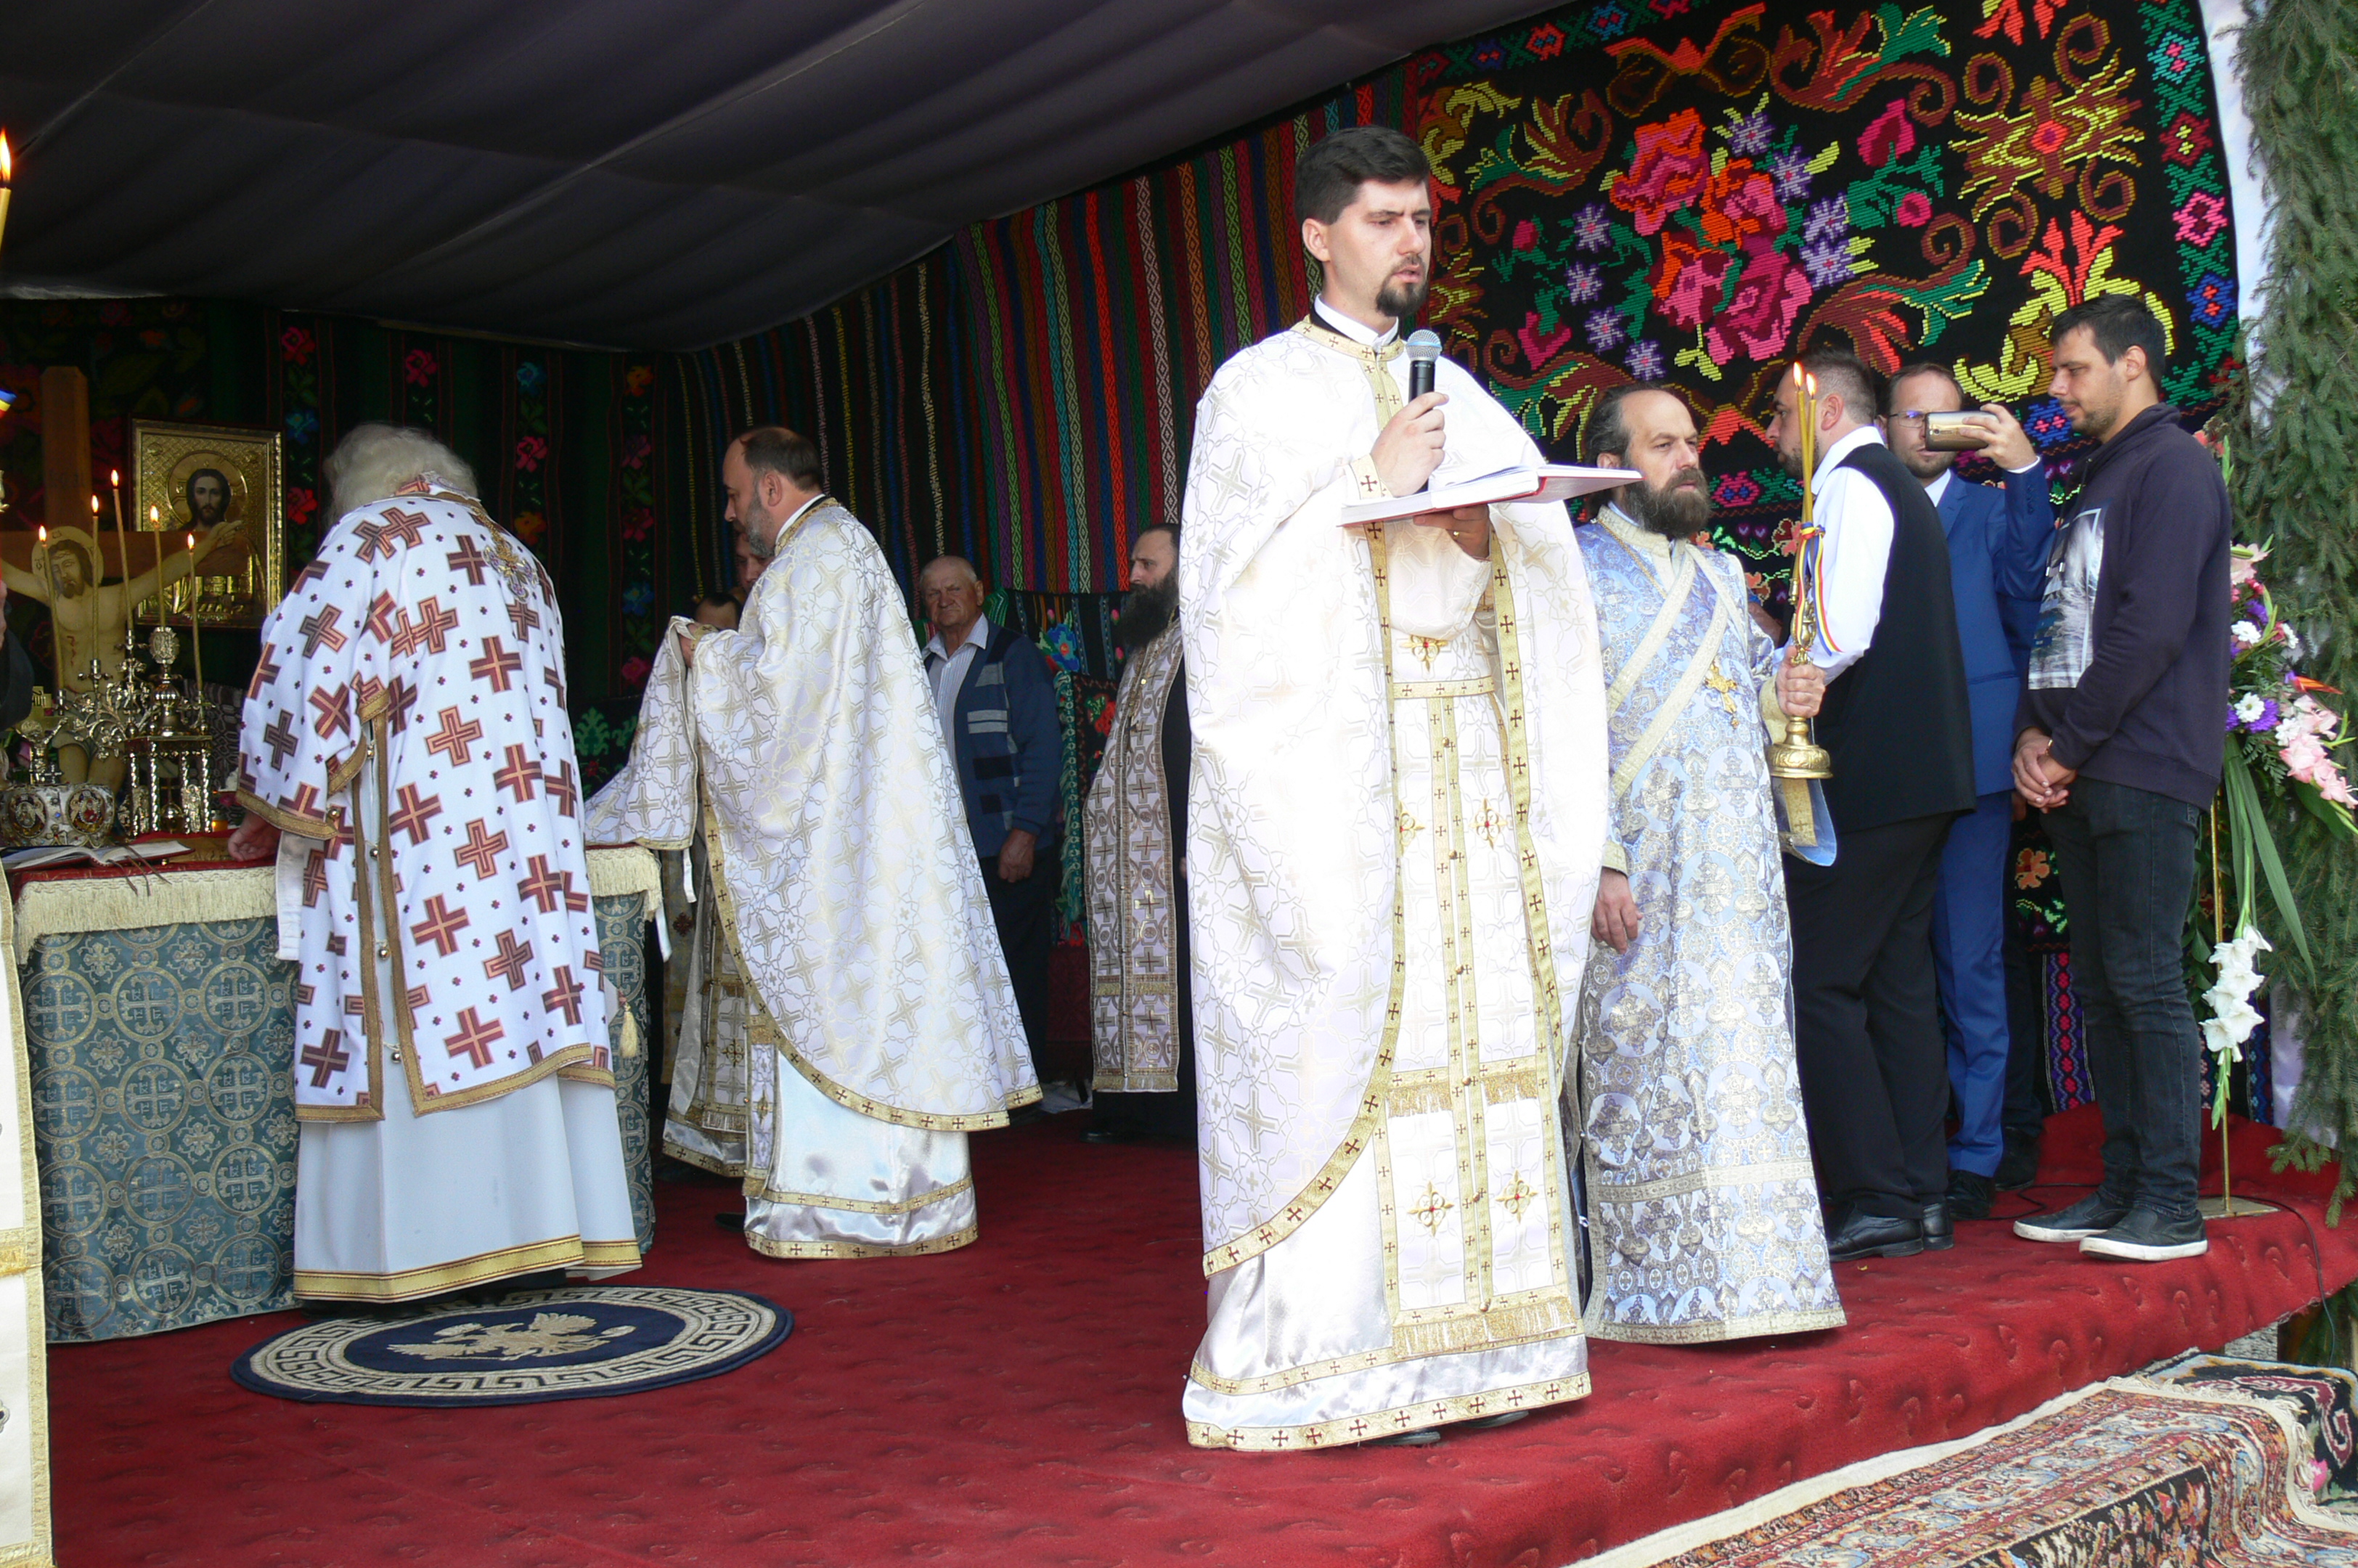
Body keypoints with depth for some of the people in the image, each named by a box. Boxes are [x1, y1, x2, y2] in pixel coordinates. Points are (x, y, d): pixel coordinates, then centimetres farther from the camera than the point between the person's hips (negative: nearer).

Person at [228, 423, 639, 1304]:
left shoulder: (370, 537, 4)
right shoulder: (517, 561, 23)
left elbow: (306, 672, -1)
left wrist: (273, 813, 9)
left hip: (419, 835, -6)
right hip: (529, 825, 7)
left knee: (423, 1025, -7)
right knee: (528, 1016, 4)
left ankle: (419, 1242, -7)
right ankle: (552, 1222, 5)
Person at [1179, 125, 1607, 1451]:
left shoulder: (1459, 396, 20)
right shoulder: (1262, 387, 5)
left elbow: (1542, 575, 13)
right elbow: (1248, 572, -6)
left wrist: (1475, 535, -7)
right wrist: (1372, 487, -11)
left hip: (1467, 750, 5)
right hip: (1332, 750, -5)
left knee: (1476, 1013, 2)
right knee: (1349, 1027, -8)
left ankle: (1469, 1333, 8)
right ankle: (1347, 1353, -2)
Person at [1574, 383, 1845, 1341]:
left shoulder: (1718, 573, 19)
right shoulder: (1577, 570, -3)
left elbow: (1753, 678, 28)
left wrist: (1783, 694, 3)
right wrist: (1599, 862, -19)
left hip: (1738, 868, 7)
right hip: (1642, 872, -7)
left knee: (1742, 1055, 6)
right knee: (1644, 1061, -6)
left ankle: (1741, 1273, 15)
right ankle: (1650, 1290, 2)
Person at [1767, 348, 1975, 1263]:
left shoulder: (1850, 487, -9)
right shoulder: (1894, 488, 21)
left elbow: (1841, 636, -22)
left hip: (1868, 774, -10)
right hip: (1925, 771, 10)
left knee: (1820, 985, -7)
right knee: (1899, 981, 11)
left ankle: (1876, 1203, -6)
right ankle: (1924, 1198, 14)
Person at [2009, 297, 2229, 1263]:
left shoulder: (2174, 467, -6)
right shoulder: (2097, 480, 22)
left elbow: (2152, 627, -16)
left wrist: (2069, 743, -12)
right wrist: (2034, 733, 5)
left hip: (2143, 771, -9)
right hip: (2078, 777, 9)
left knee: (2145, 982, -8)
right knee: (2100, 986, 9)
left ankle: (2171, 1204, -3)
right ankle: (2123, 1187, 15)